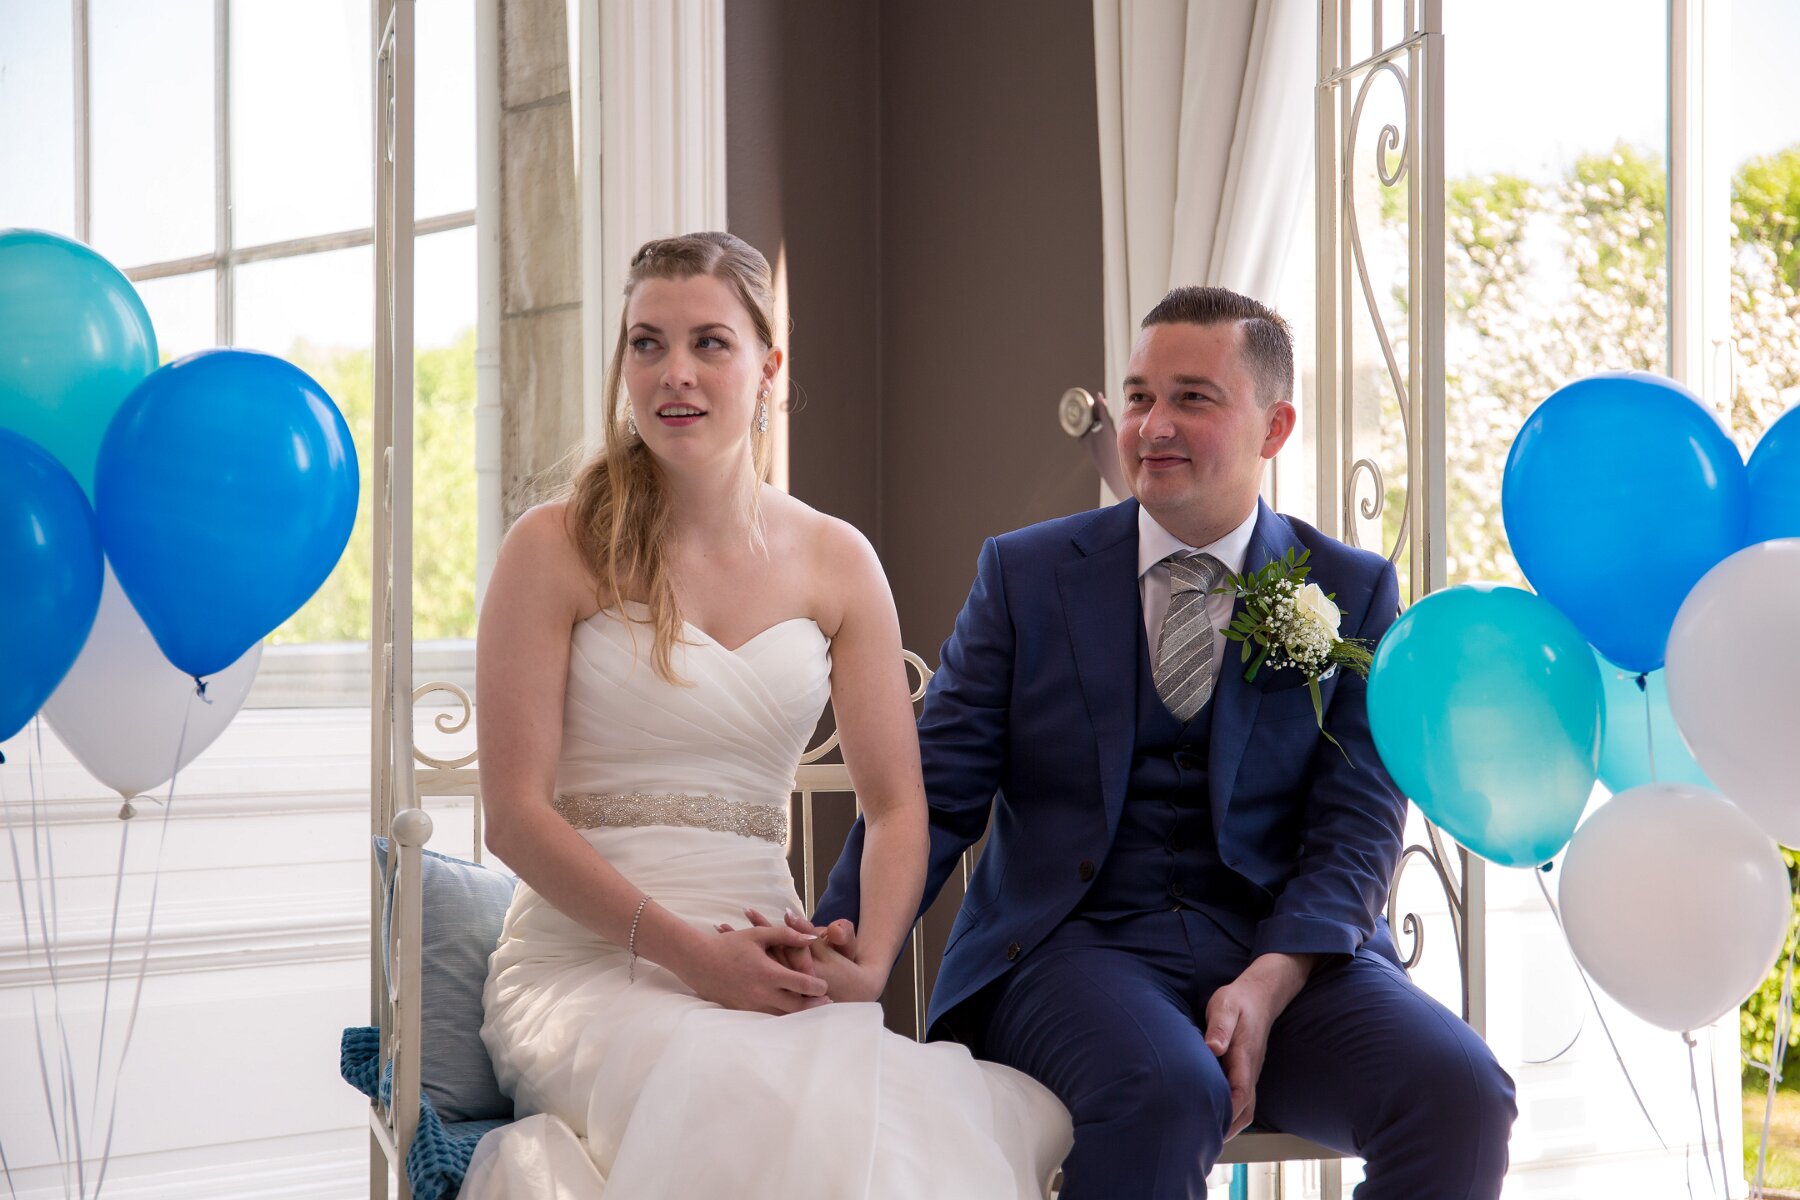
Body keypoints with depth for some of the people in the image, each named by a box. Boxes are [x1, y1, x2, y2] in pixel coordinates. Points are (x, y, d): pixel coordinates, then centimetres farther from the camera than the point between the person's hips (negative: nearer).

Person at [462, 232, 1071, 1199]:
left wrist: (866, 967, -9)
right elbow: (515, 813, -4)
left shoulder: (836, 563, 10)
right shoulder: (555, 550, 0)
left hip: (764, 968, 4)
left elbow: (897, 807, 9)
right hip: (587, 962, -3)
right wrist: (686, 947, -14)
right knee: (733, 1100, -35)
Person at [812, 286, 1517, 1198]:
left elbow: (1357, 822, 1)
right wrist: (850, 933, -16)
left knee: (1462, 1096, -26)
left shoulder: (1354, 593, 10)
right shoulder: (1025, 574, 9)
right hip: (1074, 944, -1)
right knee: (1165, 1095, -35)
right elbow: (937, 791, 3)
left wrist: (1270, 980, -17)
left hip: (1290, 955, 2)